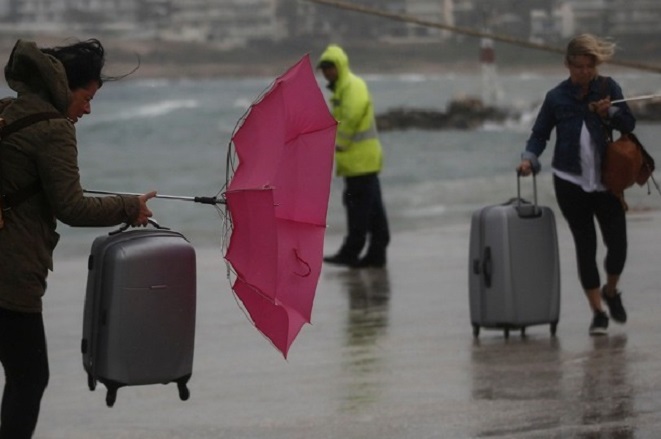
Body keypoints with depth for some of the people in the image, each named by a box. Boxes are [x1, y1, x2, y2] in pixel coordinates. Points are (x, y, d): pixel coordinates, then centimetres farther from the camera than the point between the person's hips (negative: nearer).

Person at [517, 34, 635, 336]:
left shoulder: (608, 88, 2)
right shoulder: (557, 97, 0)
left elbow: (629, 124, 4)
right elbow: (540, 133, 5)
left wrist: (610, 112, -14)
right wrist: (529, 158, -12)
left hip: (606, 180, 1)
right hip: (571, 183, -1)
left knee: (617, 244, -3)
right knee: (585, 246, 2)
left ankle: (611, 291, 28)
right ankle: (598, 313, 11)